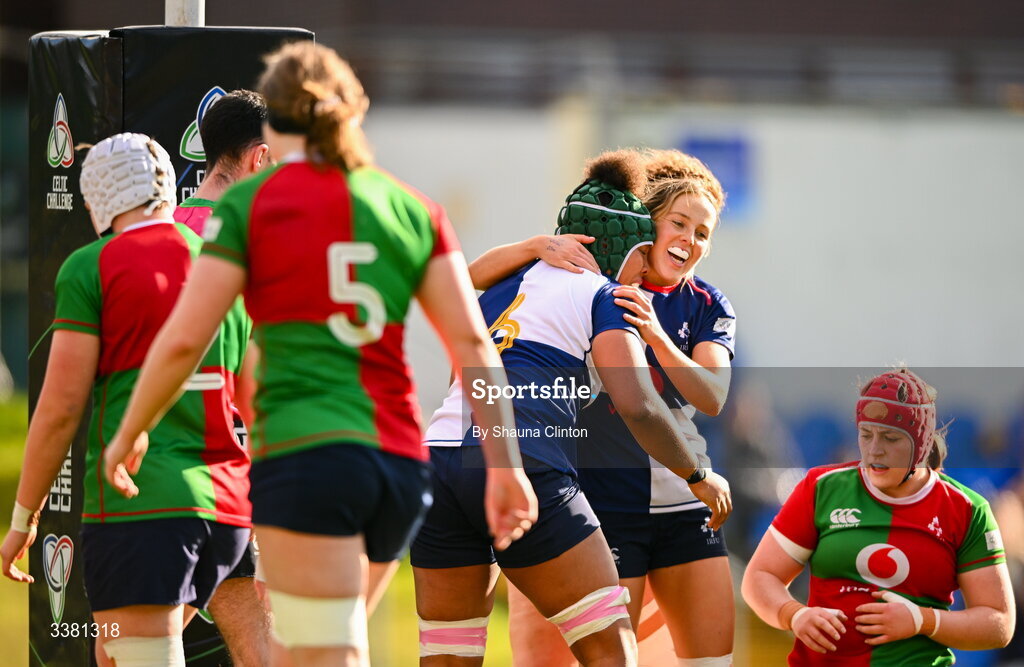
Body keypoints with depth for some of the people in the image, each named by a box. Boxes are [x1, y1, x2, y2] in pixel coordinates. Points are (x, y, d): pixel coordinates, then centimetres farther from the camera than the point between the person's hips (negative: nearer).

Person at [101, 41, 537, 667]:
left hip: (304, 456, -5)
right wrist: (506, 464, 6)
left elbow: (184, 340, -2)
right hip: (402, 464, 5)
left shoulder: (248, 205, 2)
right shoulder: (414, 209, 12)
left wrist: (130, 434, 12)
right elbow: (472, 343, 6)